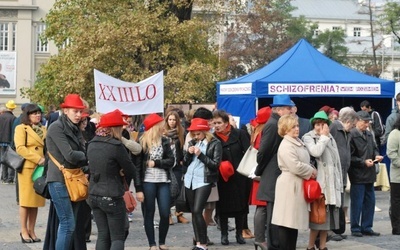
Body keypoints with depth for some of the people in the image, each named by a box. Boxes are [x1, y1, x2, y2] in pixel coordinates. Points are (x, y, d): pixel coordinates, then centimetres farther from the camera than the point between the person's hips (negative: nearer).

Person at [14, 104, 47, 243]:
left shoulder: (43, 129, 18)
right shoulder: (21, 128, 0)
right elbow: (20, 148, -11)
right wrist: (38, 159, -17)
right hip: (27, 168, -5)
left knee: (36, 201, 6)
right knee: (26, 201, -3)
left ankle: (31, 231, 12)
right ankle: (24, 231, 4)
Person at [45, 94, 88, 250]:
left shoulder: (74, 129, 15)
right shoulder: (56, 128, -12)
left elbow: (81, 153, 10)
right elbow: (70, 156, -19)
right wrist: (85, 156, -3)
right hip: (59, 180, -8)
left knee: (76, 224, 8)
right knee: (68, 224, -11)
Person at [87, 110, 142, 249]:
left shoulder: (91, 144, 6)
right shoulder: (116, 145, -17)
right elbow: (131, 169, -9)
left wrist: (117, 171, -1)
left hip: (94, 195, 7)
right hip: (112, 197, -7)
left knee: (102, 235, 12)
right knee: (118, 237, 0)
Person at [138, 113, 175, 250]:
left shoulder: (165, 141, 10)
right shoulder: (142, 142, -2)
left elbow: (171, 161, 2)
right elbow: (137, 163, -5)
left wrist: (155, 163, -11)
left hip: (163, 182, 3)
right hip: (148, 181, -3)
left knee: (165, 214, 0)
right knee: (149, 213, 3)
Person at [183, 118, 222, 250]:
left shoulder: (215, 144, -6)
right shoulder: (192, 143, 12)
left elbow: (215, 164, -11)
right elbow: (185, 163, 15)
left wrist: (200, 154, -17)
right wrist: (189, 153, -5)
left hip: (204, 181, -6)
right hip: (190, 180, 6)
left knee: (197, 211, -15)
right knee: (193, 212, 7)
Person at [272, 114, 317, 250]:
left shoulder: (298, 142, 15)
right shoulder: (286, 146, -15)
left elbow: (304, 162, 25)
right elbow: (295, 167, -24)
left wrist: (311, 171, 4)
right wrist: (311, 171, -9)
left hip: (298, 185, 10)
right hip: (289, 186, -10)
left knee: (294, 221, 14)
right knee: (286, 222, -6)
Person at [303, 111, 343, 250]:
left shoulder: (331, 139, 17)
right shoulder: (308, 138, -1)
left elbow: (337, 161, 18)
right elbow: (316, 152, -21)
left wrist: (339, 183, 14)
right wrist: (323, 137, -7)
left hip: (331, 183, 6)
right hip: (318, 182, -6)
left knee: (328, 215, 8)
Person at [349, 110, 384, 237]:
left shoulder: (369, 134, 10)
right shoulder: (351, 135, -14)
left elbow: (374, 148, 21)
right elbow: (350, 157, -16)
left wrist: (376, 155, 1)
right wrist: (363, 162, -18)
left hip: (369, 174, 8)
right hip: (357, 175, -8)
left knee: (370, 201, 12)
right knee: (357, 203, 1)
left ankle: (366, 227, 22)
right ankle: (355, 228, 12)